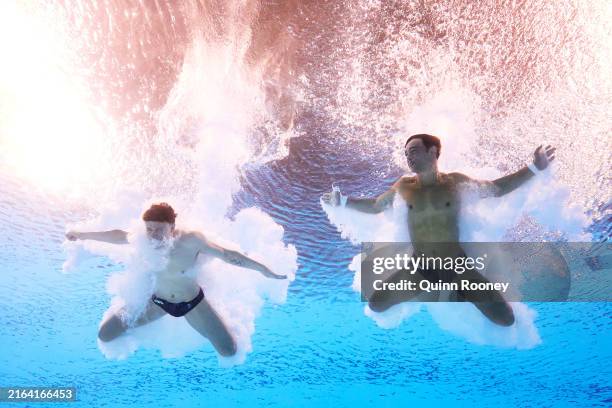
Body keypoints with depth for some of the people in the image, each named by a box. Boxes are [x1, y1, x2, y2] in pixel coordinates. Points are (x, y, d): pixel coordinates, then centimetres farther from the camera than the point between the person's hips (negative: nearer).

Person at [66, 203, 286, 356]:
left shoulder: (191, 241, -32)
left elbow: (227, 254, -25)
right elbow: (118, 235, -3)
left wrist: (264, 270, -24)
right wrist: (81, 234, 12)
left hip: (192, 303, -2)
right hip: (157, 301, 3)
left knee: (229, 350, -3)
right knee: (105, 335, 2)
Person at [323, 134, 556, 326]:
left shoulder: (456, 182, -1)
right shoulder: (403, 186, 2)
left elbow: (496, 189, 10)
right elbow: (375, 206, 18)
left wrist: (534, 168, 7)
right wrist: (343, 201, 13)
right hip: (419, 269, 2)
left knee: (506, 319, -10)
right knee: (375, 305, -7)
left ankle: (464, 296, 19)